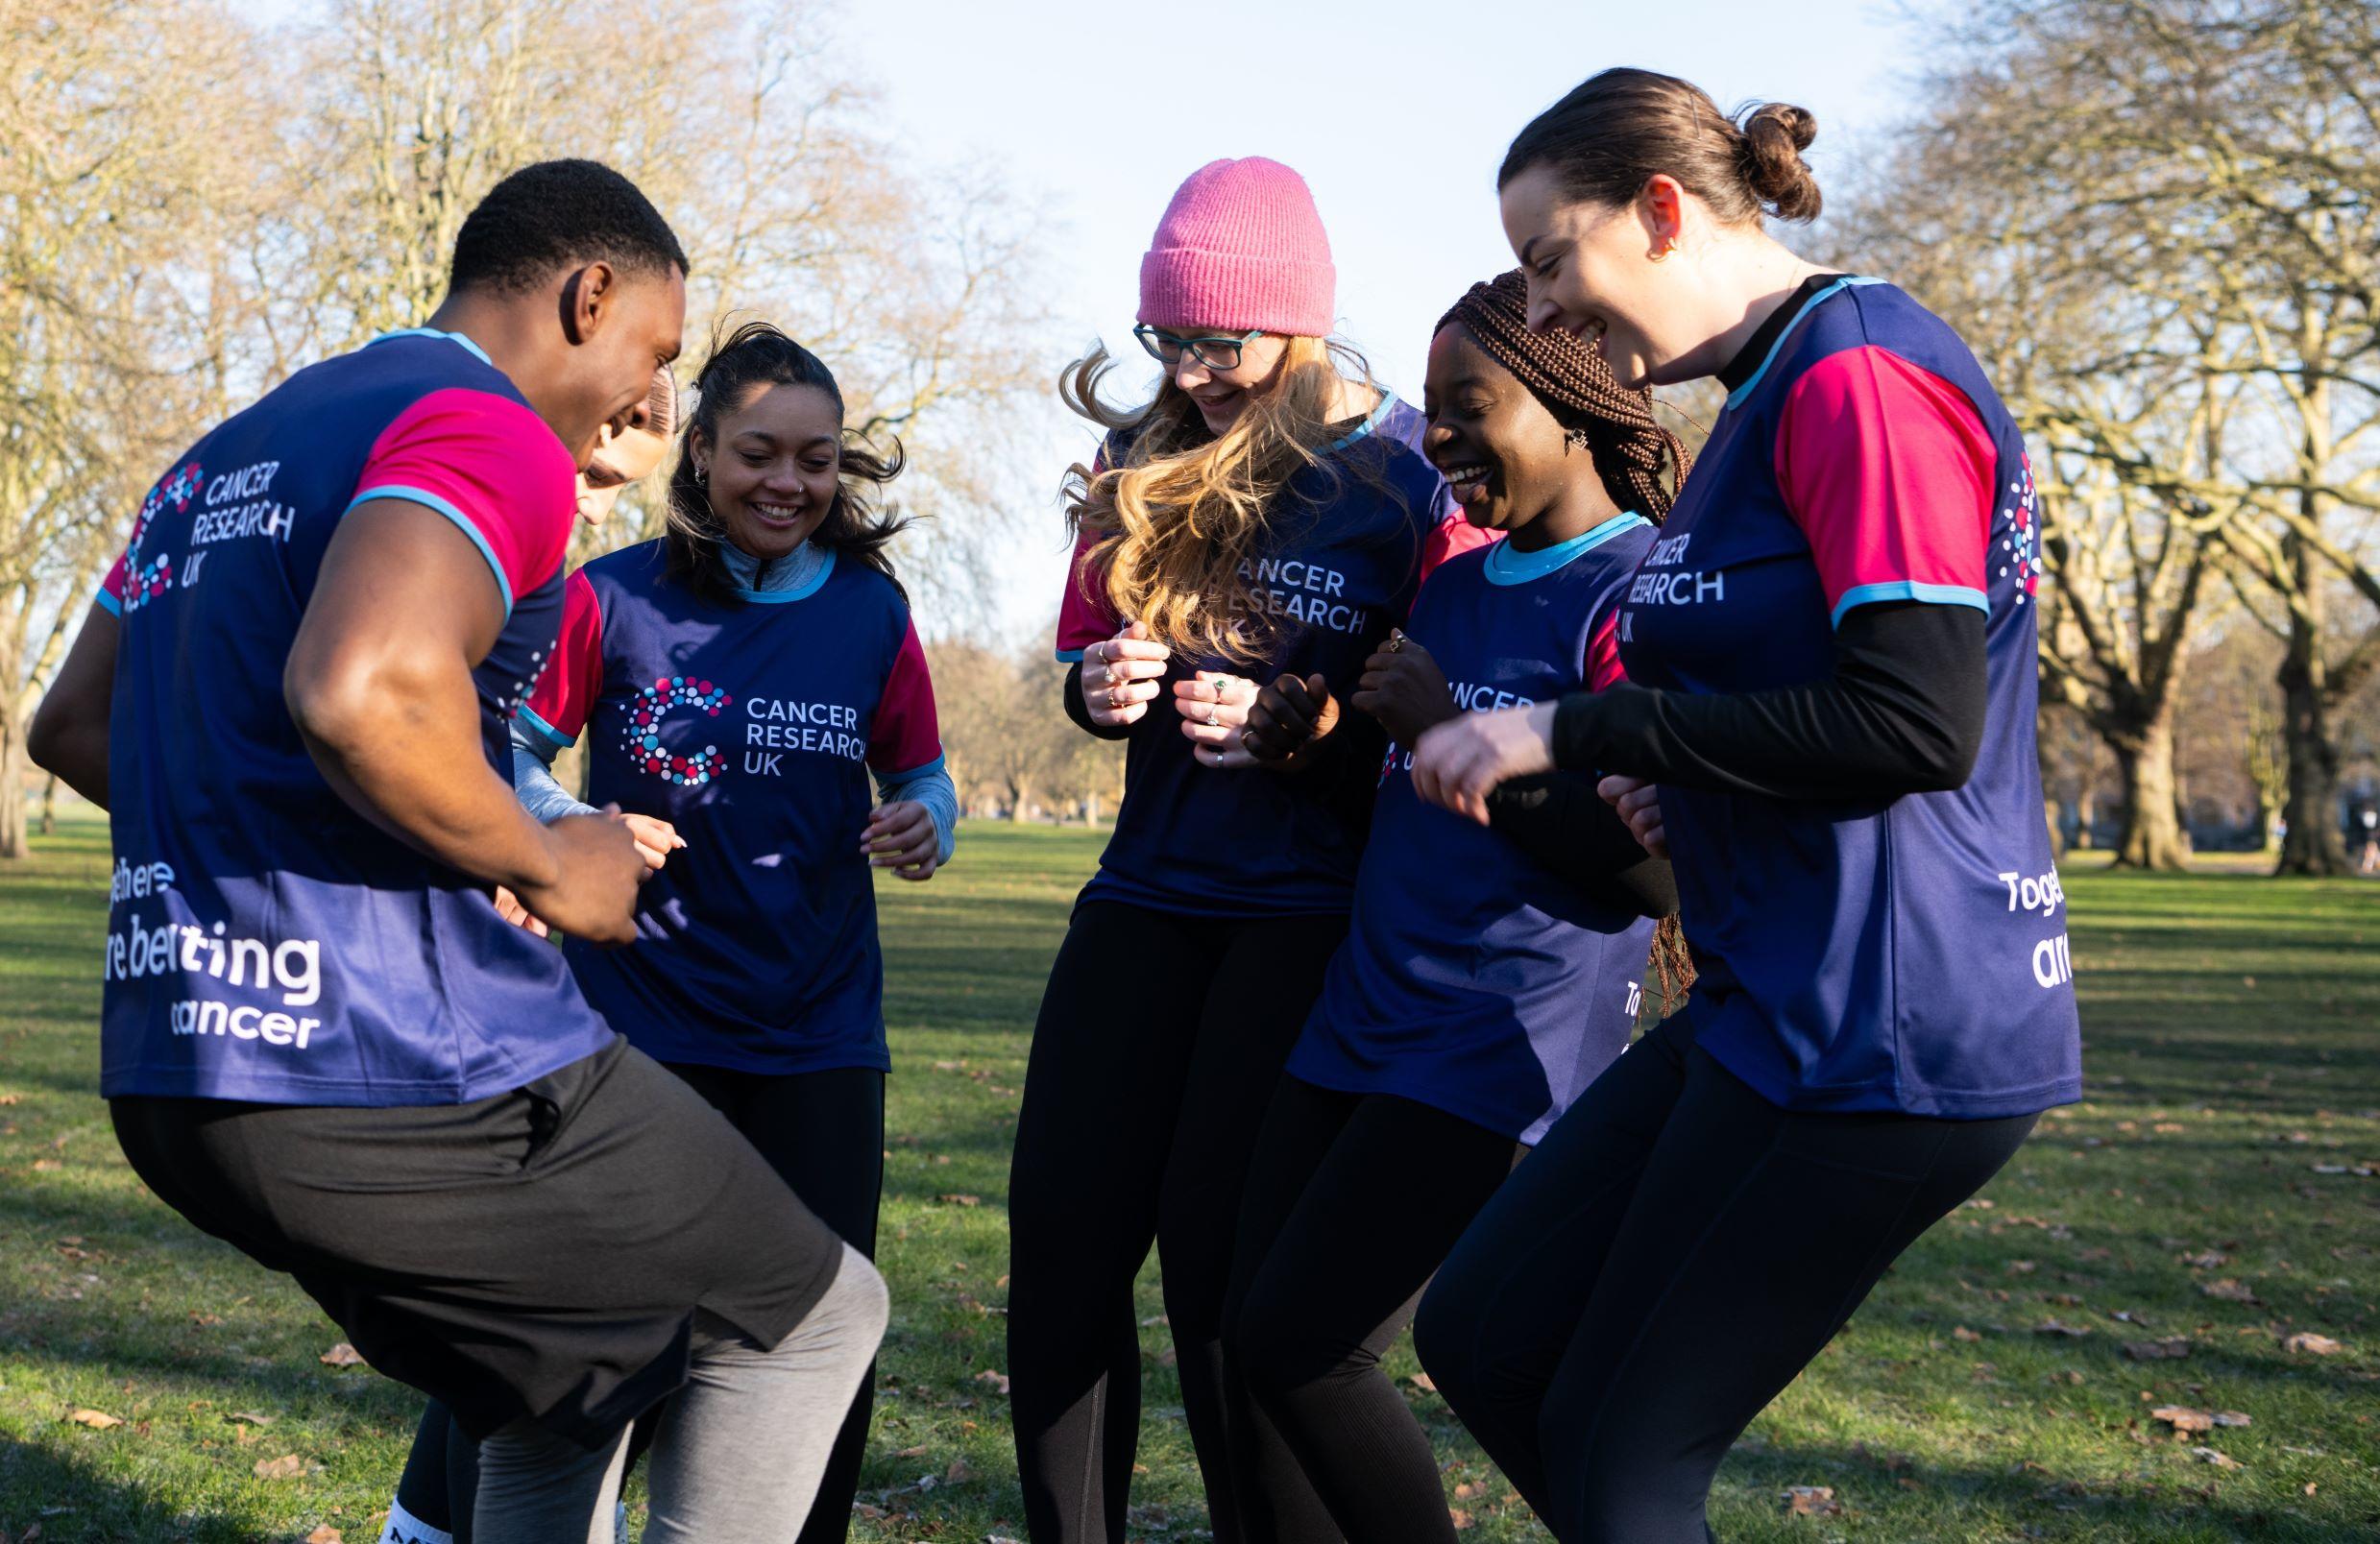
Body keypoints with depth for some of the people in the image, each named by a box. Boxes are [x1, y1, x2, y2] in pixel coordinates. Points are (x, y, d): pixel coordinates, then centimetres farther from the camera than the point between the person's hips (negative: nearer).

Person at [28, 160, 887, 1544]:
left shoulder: (229, 453, 18)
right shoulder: (493, 435, -12)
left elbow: (74, 724, 25)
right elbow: (363, 691, -31)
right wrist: (546, 868, -15)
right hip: (401, 1078, -9)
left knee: (576, 1368, 28)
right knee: (817, 1313, 10)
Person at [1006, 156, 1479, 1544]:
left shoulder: (1410, 470, -8)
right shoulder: (1148, 463, 7)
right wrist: (1100, 687, -5)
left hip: (1311, 911, -5)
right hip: (1150, 893, 6)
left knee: (1222, 1261, -4)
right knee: (1061, 1243, 3)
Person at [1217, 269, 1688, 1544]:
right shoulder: (1453, 581, 15)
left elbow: (1652, 868, -20)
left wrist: (1450, 728, -16)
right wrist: (1309, 724, 7)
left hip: (1504, 1047, -8)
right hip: (1361, 1020, 8)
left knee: (1300, 1347, -10)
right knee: (1251, 1340, 6)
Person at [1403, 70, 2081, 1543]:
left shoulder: (1860, 371, -15)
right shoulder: (1774, 391, 16)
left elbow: (1915, 721, -23)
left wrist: (1576, 730, -17)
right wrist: (1685, 778, 5)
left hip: (1884, 1022, -10)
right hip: (1780, 1006, 10)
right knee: (1482, 1336, 13)